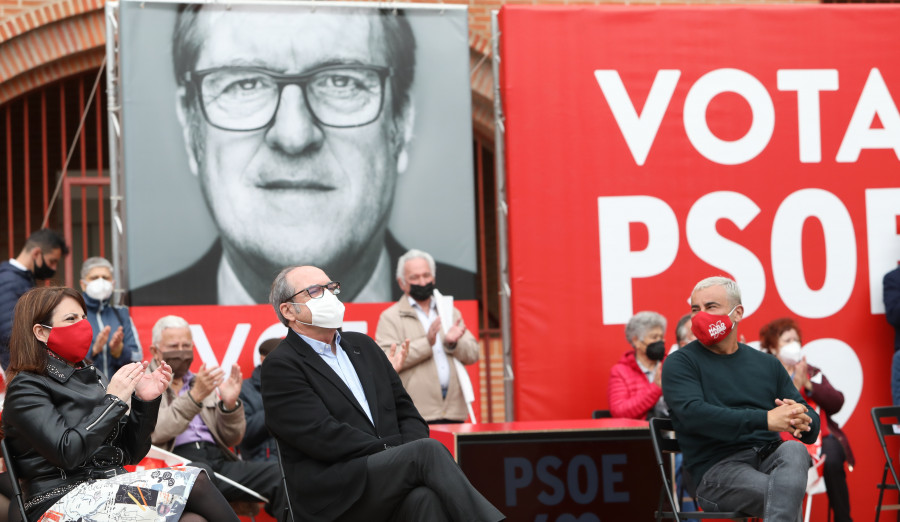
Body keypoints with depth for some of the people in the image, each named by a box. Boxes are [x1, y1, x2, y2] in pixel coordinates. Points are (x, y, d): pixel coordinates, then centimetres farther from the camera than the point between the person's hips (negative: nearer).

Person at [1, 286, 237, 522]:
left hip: (114, 493, 7)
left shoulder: (92, 377, 19)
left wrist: (145, 401, 2)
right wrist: (113, 401, -11)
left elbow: (131, 454, 17)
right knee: (194, 483, -22)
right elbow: (67, 453, -16)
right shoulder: (26, 388, -1)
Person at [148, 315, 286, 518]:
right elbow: (155, 432, -8)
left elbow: (232, 439, 21)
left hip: (217, 460, 5)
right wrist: (194, 396, -16)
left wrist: (230, 404, 2)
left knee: (278, 472, -23)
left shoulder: (205, 383, 26)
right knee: (199, 471, -41)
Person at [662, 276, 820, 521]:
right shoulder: (680, 363, 8)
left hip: (769, 458, 4)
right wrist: (765, 420, -22)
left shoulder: (767, 364, 22)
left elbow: (812, 423, 18)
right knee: (788, 497, -35)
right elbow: (693, 414, -13)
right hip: (717, 469, -4)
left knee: (794, 450, -34)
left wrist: (802, 420, -11)